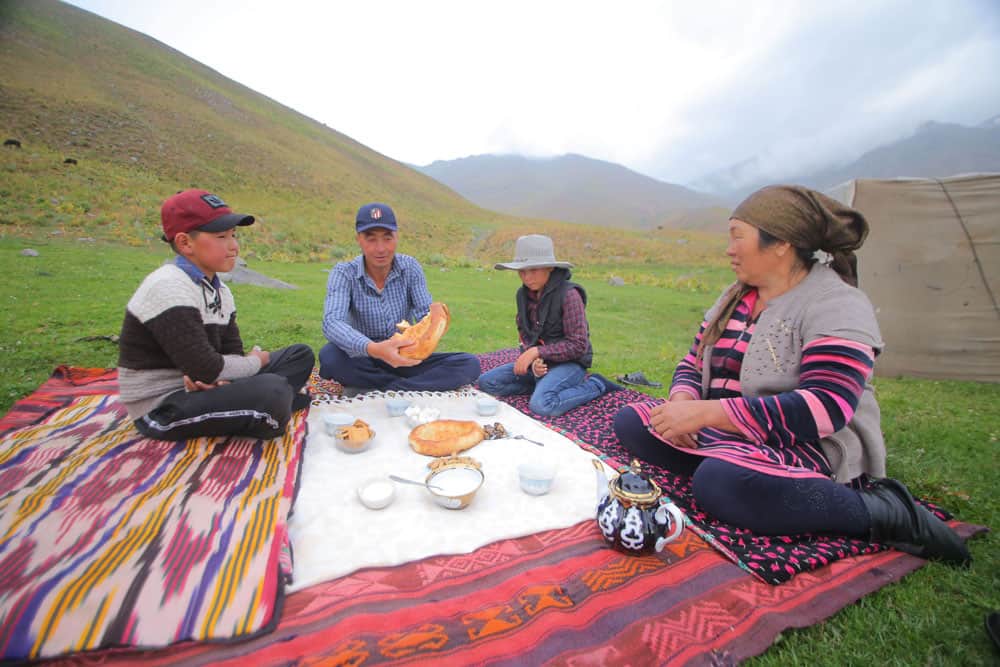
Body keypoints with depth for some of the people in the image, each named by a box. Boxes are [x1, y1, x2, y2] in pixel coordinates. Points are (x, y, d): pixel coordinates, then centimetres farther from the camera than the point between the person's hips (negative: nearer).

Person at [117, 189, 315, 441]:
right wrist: (255, 362, -8)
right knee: (271, 392, -34)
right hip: (162, 406, -9)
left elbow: (233, 352, 5)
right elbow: (205, 369, -26)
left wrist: (220, 379, -18)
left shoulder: (219, 290, 8)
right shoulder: (168, 289, -20)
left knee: (300, 355, 9)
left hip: (201, 387, 9)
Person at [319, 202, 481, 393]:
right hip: (364, 360, -2)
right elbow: (331, 323, -28)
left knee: (470, 365, -20)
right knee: (329, 356, -35)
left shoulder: (410, 267, -5)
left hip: (405, 358, 3)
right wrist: (373, 349, -47)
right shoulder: (344, 274, -12)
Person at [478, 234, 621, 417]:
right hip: (537, 361, 7)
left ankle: (595, 385, -6)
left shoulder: (568, 294, -19)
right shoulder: (523, 295, 1)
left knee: (541, 404, -31)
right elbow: (525, 335, 7)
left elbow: (578, 345, -20)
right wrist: (533, 360, -14)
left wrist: (537, 352, -23)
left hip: (568, 362, -6)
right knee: (486, 382, -4)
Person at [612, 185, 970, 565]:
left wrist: (705, 411, -32)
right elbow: (693, 363, 13)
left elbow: (824, 408, -26)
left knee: (722, 482, -38)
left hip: (810, 449, -7)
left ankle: (882, 510, -16)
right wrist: (683, 403, -11)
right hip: (727, 435, 7)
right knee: (631, 421, -6)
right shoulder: (734, 297, 10)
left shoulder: (835, 305, -13)